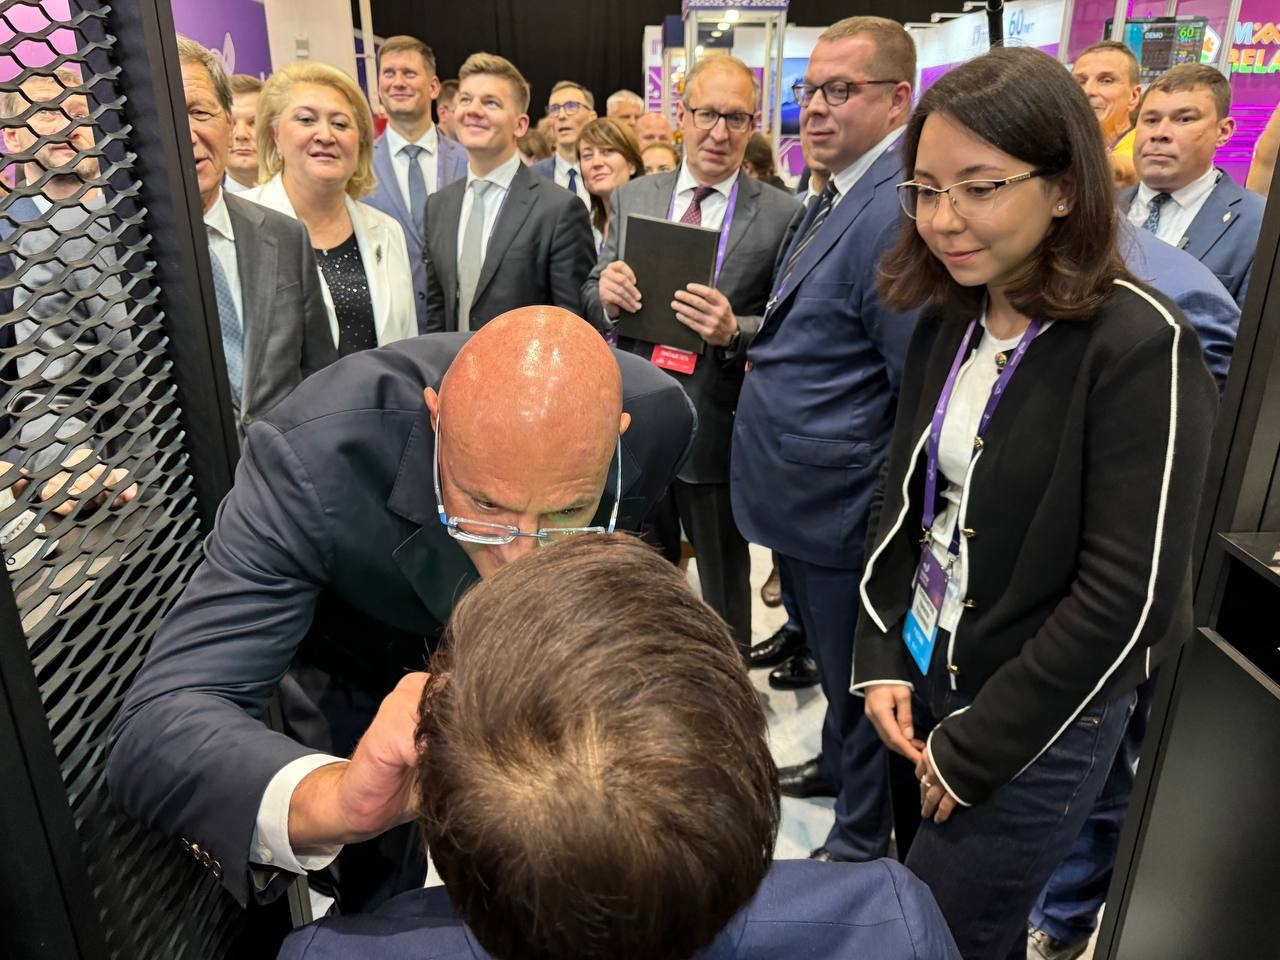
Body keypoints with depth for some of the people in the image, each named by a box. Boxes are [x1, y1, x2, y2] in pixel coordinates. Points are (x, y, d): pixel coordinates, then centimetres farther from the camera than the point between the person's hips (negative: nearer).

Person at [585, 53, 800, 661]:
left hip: (719, 428, -3)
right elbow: (592, 300, 6)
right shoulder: (632, 198, 4)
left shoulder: (782, 215, -7)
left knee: (724, 585, 17)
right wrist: (606, 292, -17)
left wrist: (734, 331, -27)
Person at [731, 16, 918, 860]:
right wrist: (751, 334, 7)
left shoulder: (894, 211, -22)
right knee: (834, 658, 27)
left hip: (842, 503, -9)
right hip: (809, 496, 9)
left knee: (855, 674, 10)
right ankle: (838, 761, 51)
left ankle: (865, 842, 32)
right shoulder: (840, 197, 10)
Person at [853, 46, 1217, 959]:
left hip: (1038, 722, -6)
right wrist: (882, 660, 0)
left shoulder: (1141, 345, -20)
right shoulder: (946, 322, 1)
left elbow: (1127, 595, -21)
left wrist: (976, 746, -14)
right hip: (925, 674, 6)